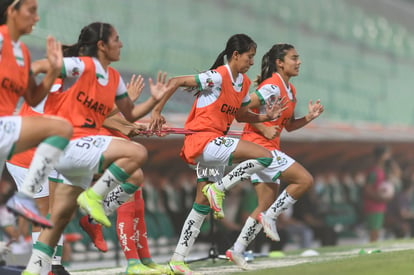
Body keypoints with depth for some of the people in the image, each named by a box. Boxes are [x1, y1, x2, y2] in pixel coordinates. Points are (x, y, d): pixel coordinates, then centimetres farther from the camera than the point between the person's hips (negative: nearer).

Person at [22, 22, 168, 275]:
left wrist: (154, 100, 7)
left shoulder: (114, 78, 15)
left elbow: (130, 114, 20)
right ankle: (94, 197, -15)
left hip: (83, 150, 9)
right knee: (137, 153, -24)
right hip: (69, 143, -9)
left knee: (61, 217, 12)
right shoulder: (81, 65, -10)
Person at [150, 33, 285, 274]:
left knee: (203, 205, 11)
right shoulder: (218, 77, -15)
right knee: (265, 156, -20)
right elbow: (176, 82, -17)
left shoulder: (244, 83, 12)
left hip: (216, 143, 9)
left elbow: (240, 115, 24)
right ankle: (219, 188, -12)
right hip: (203, 138, -9)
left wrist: (265, 117, 7)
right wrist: (157, 111, -20)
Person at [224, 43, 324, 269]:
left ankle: (237, 250, 13)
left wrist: (309, 117, 8)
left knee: (267, 205, 9)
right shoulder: (273, 87, -14)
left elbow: (289, 125, 23)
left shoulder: (290, 90, 15)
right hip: (258, 146, -10)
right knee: (305, 180, -14)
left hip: (268, 148, 10)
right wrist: (264, 129, -19)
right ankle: (269, 216, -6)